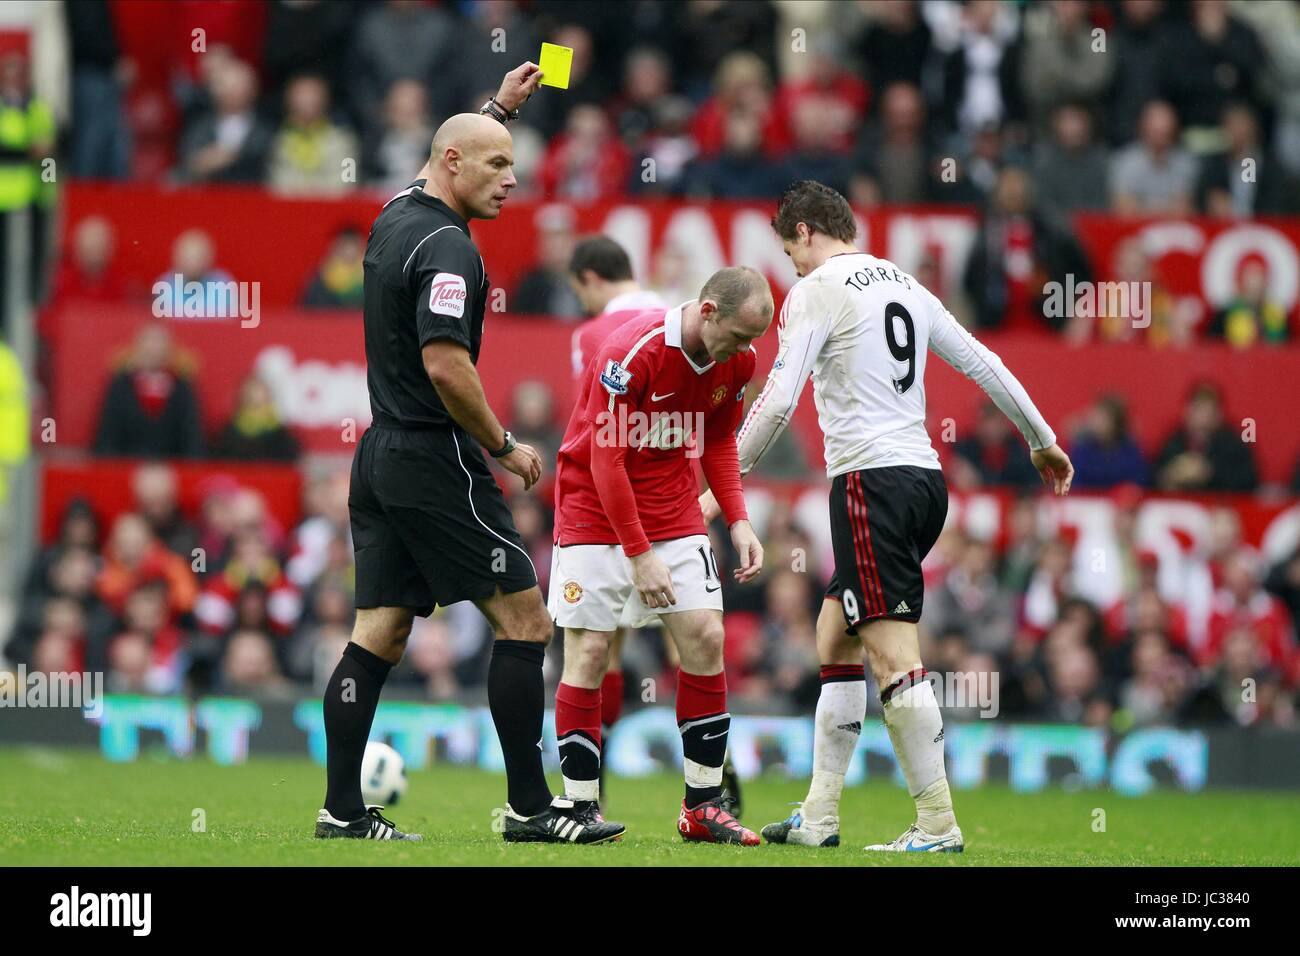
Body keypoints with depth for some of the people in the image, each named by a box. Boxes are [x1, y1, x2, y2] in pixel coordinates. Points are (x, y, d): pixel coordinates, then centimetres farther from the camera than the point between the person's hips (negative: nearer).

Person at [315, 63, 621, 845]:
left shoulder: (395, 218, 11)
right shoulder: (445, 247, -16)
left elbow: (455, 155, 36)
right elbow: (445, 365, -25)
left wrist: (500, 108, 41)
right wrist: (504, 447, -15)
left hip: (382, 455, 9)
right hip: (435, 461, -9)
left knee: (380, 633, 8)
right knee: (525, 620, -4)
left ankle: (343, 810, 5)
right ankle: (530, 808, -4)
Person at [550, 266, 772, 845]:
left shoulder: (737, 362, -5)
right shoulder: (633, 352, -25)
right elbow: (605, 460, -22)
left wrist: (738, 522, 0)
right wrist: (640, 556, -22)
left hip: (672, 509, 5)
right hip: (596, 507, -5)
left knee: (705, 637, -5)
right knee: (589, 650, -8)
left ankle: (703, 806, 2)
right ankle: (581, 808, -1)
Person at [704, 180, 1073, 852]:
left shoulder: (817, 290, -5)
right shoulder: (904, 285, 17)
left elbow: (778, 401, -12)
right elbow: (984, 365, 21)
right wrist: (1042, 441, 33)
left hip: (871, 479, -9)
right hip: (925, 475, 9)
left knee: (892, 653, -10)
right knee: (834, 640, 15)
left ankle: (938, 824, -14)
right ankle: (818, 819, 14)